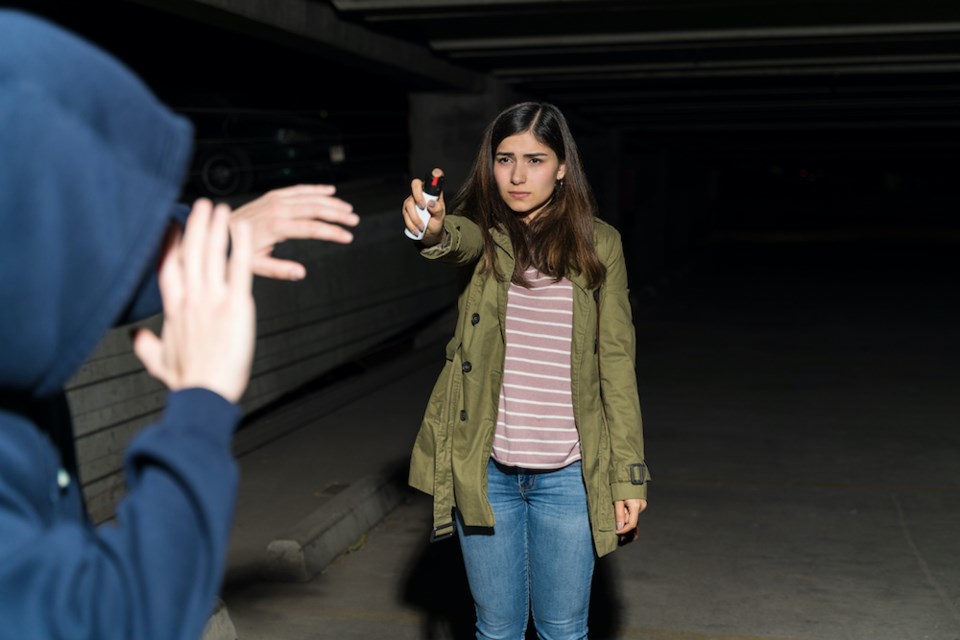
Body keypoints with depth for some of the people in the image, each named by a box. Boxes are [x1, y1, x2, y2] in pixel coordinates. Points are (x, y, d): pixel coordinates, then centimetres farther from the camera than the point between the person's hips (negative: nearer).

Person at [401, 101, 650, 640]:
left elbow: (617, 361, 0)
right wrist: (433, 231, -51)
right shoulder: (482, 236, 1)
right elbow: (461, 238, -25)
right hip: (486, 470, 1)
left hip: (568, 475, 0)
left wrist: (629, 474, -4)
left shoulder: (598, 243, 0)